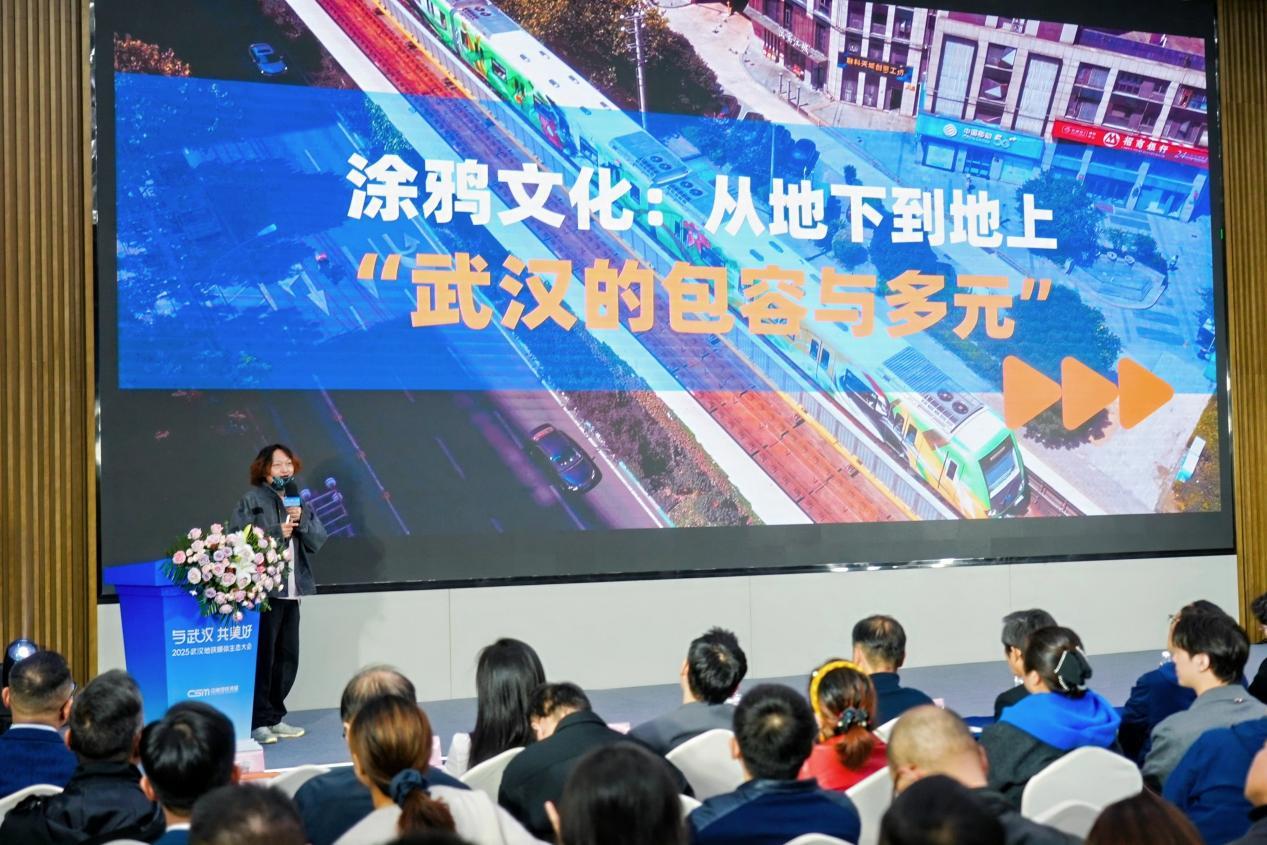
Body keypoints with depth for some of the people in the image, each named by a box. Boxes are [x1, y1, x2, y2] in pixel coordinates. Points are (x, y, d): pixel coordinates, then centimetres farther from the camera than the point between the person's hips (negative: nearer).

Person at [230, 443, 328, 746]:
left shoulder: (299, 502, 17)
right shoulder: (252, 500, -3)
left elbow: (318, 541, 10)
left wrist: (301, 521, -7)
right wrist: (277, 532, -15)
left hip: (292, 590, 7)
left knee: (287, 658, 10)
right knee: (263, 657, -5)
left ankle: (275, 718, 21)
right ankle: (259, 723, 3)